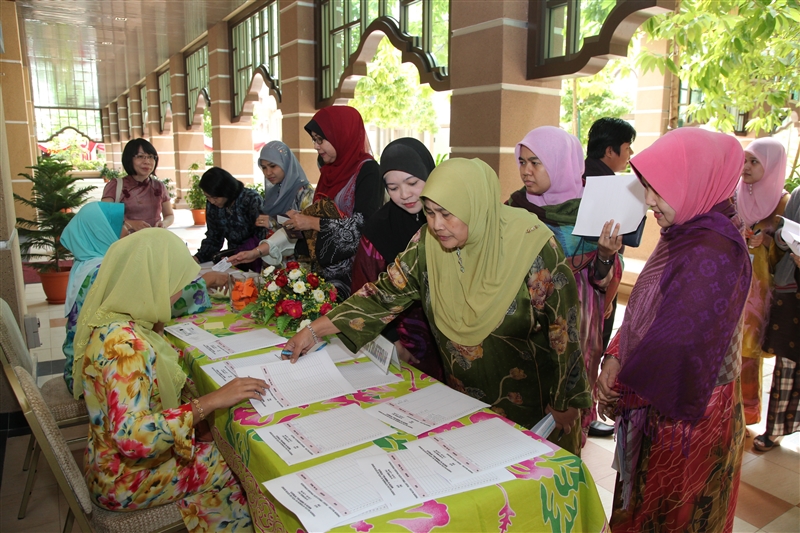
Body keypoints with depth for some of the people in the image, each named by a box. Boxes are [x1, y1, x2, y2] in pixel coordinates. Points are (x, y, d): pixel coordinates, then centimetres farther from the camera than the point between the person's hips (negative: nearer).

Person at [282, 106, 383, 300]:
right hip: (326, 266, 7)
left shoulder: (367, 170, -9)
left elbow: (362, 226, -18)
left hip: (352, 270, -7)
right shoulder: (332, 169, 13)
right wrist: (301, 219, 0)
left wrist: (313, 223, -13)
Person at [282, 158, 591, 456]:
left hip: (531, 400, -3)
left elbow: (564, 327, -16)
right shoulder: (427, 242, -11)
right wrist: (313, 331, -7)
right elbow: (386, 293, -5)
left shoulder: (532, 244, -23)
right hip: (462, 398, 4)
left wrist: (566, 402, -11)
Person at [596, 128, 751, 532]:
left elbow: (676, 347, -26)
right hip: (660, 402, 8)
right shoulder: (685, 235, 4)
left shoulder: (711, 254, -26)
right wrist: (615, 358, -7)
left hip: (683, 417, -8)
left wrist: (622, 391, -12)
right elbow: (644, 310, 7)